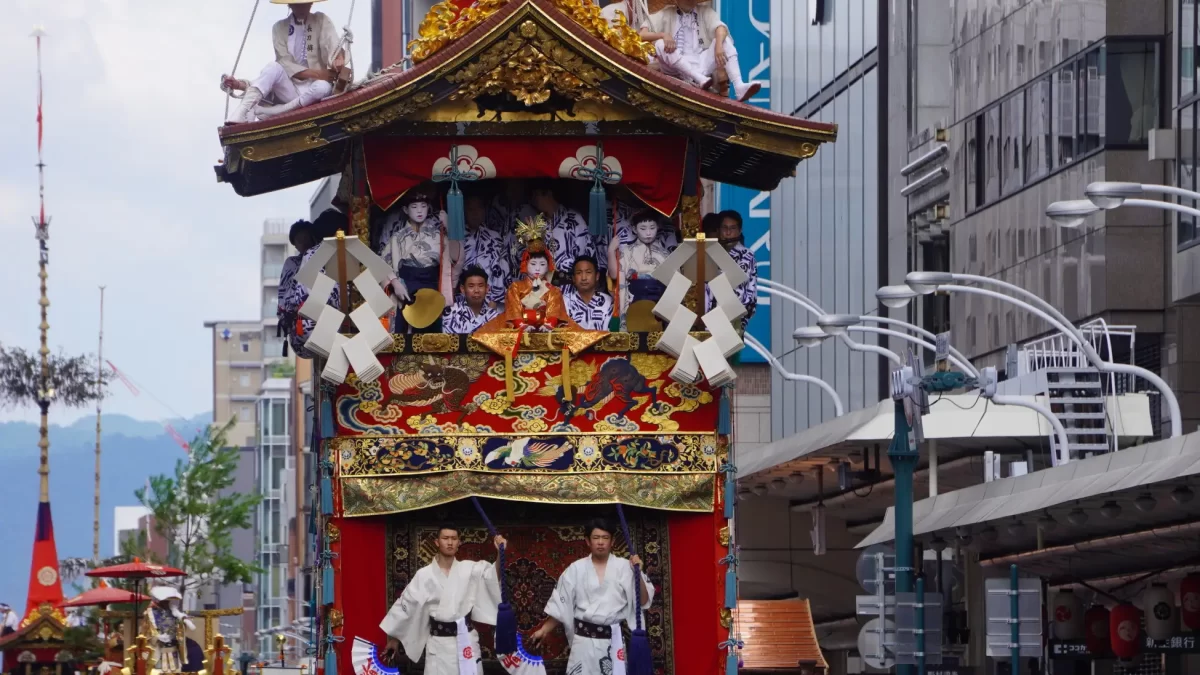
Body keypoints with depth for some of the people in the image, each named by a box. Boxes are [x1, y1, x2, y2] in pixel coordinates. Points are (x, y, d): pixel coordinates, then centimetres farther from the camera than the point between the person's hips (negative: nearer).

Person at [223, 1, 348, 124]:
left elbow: (334, 48, -11)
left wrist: (339, 61, -35)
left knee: (323, 87, -36)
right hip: (288, 89, 1)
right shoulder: (280, 27, 5)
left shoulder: (322, 21, 5)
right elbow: (284, 63, -6)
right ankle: (241, 116, -44)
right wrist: (314, 73, -20)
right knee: (274, 67, -30)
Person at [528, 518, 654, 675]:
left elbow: (643, 600, -3)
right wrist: (544, 630, 9)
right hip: (584, 640, 1)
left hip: (614, 640, -1)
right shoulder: (576, 569, 6)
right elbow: (560, 604, 11)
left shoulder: (624, 567, 1)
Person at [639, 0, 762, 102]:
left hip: (702, 62, 2)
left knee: (724, 40, -18)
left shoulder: (704, 10, 12)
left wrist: (719, 46, -28)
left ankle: (739, 87, -37)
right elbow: (641, 34, -1)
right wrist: (663, 35, -20)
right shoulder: (666, 14, 9)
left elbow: (720, 27, -6)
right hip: (679, 66, -2)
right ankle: (699, 79, -44)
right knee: (660, 44, -28)